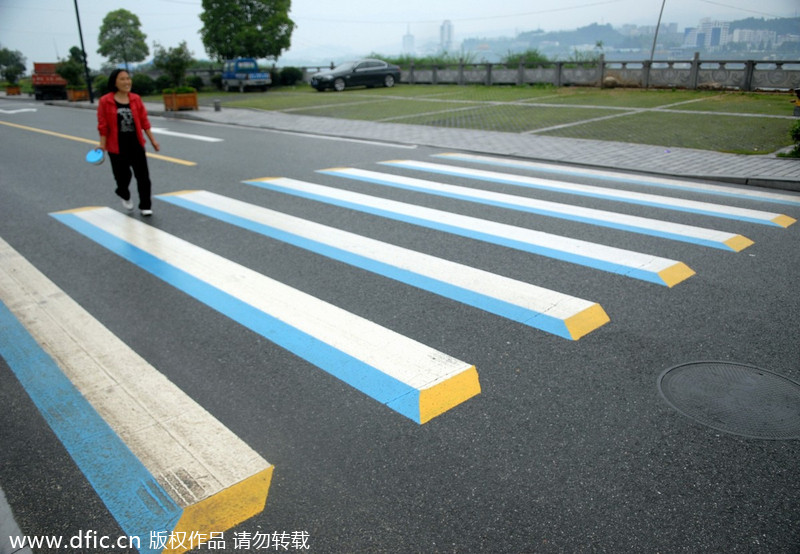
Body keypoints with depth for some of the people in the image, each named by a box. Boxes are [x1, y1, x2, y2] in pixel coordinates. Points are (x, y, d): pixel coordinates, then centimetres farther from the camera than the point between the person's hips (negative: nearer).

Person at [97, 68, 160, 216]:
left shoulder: (136, 99, 2)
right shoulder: (105, 101, -7)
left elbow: (144, 121, 6)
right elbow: (103, 126, -6)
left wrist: (153, 140, 4)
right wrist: (102, 145, -7)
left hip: (136, 144, 2)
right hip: (117, 146, -2)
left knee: (143, 175, 0)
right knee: (122, 176, 9)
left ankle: (145, 206, 11)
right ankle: (125, 196, 41)